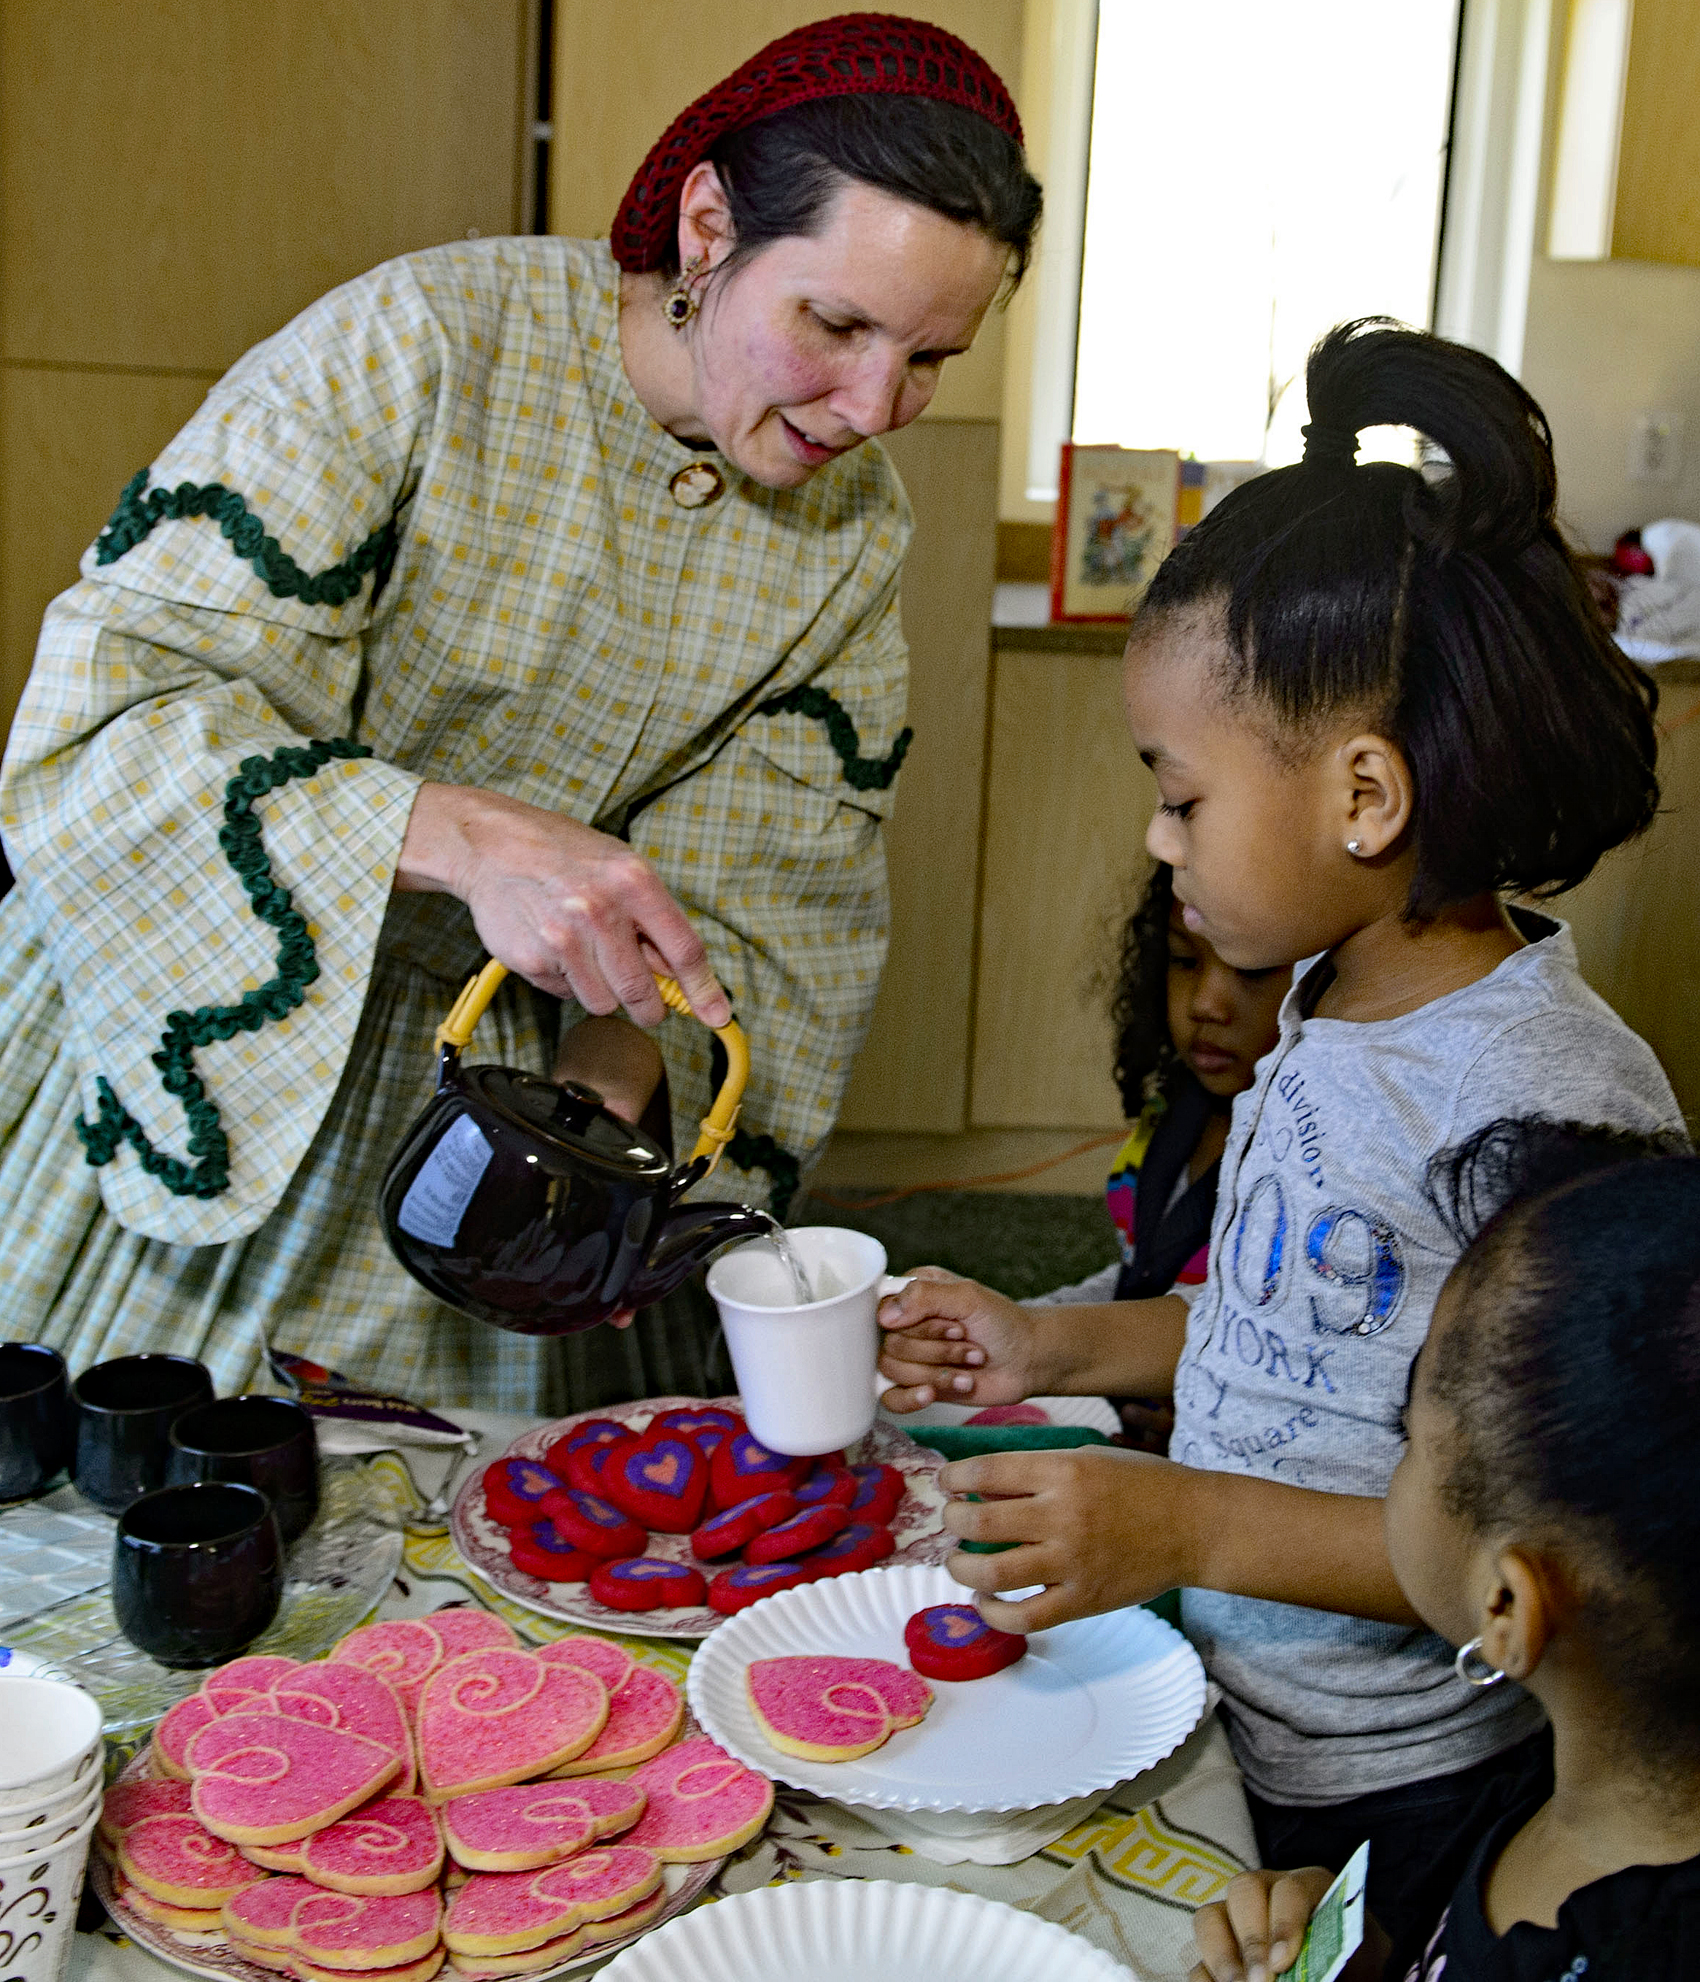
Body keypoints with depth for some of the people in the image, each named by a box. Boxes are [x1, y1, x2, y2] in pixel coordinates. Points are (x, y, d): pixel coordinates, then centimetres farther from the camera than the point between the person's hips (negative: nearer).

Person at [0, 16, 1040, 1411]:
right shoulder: (419, 349, -20)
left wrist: (607, 1094, -23)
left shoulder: (855, 531, -3)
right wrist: (468, 834, -38)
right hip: (199, 1042, -3)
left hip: (532, 1076, 4)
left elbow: (751, 911, -4)